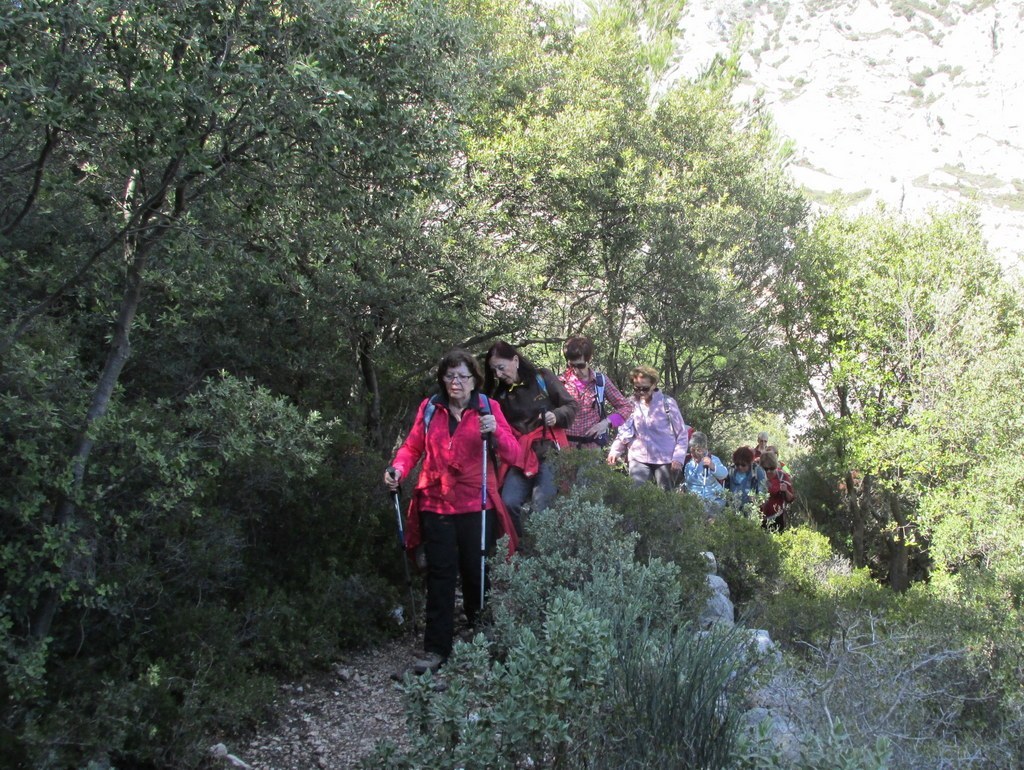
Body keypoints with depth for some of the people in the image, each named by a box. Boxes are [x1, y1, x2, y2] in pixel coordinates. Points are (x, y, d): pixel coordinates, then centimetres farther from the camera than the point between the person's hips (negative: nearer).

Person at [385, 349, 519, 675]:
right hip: (436, 504, 1)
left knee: (476, 573, 6)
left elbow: (512, 454, -4)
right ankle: (436, 649, 4)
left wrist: (495, 431, -23)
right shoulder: (430, 409, 6)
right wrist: (398, 468, -11)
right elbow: (413, 446, 9)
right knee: (440, 576, 1)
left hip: (476, 507, -1)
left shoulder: (488, 408, 1)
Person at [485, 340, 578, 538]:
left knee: (542, 506, -15)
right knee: (508, 503, -14)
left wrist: (556, 416, -15)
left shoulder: (542, 378, 0)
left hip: (549, 450, -3)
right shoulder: (499, 394, 10)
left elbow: (572, 405, 3)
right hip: (519, 455, 3)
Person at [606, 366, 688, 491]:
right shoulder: (632, 404, 4)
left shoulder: (667, 403, -3)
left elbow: (682, 433, 0)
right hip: (639, 458, 2)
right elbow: (624, 432, 11)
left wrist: (678, 458, -10)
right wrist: (615, 451, -5)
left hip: (665, 460, -2)